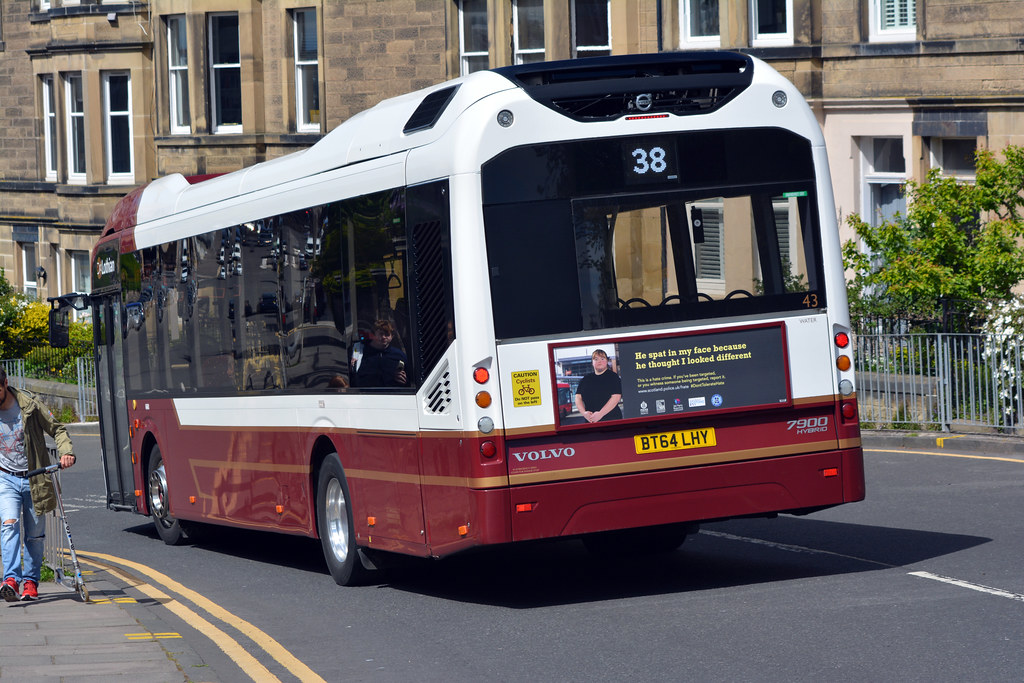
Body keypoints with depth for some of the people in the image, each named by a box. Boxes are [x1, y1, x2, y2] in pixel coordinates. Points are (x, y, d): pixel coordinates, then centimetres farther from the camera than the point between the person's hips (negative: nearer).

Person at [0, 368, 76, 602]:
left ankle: (30, 582, 18)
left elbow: (57, 429, 2)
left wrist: (67, 452, -16)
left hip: (34, 479, 0)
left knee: (34, 534, 4)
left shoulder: (29, 405, -6)